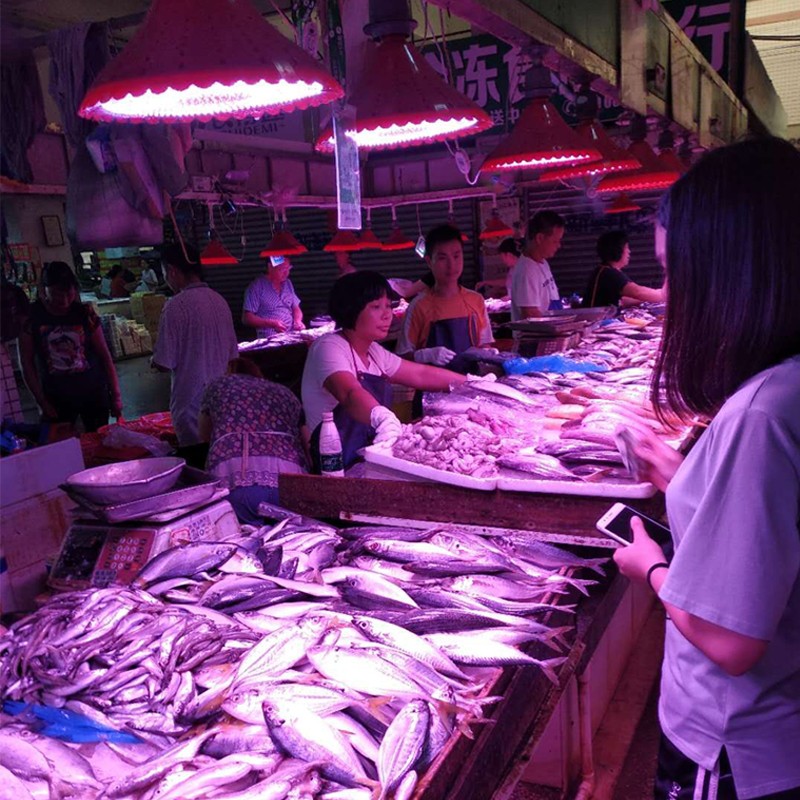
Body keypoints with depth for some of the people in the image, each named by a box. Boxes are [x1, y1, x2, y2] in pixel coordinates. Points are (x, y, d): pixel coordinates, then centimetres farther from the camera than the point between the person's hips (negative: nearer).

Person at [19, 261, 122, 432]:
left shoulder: (85, 313, -4)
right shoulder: (32, 316, -6)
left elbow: (104, 355, 0)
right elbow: (27, 362, -1)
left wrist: (116, 396, -1)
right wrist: (42, 401, -5)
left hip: (94, 393, 1)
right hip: (56, 398, -1)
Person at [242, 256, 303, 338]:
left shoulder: (287, 283, 17)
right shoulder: (256, 286, -2)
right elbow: (246, 318, -5)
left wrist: (298, 321, 2)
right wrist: (272, 323, -16)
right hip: (269, 339, -6)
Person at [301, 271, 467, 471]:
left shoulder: (373, 351, 15)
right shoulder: (329, 347, -13)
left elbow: (421, 374, 24)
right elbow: (350, 394, -32)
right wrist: (381, 416, -52)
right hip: (342, 465, -8)